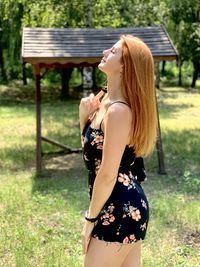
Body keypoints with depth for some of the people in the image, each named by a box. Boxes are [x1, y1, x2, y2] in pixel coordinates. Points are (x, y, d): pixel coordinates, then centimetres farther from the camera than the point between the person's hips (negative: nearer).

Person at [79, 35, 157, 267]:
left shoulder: (119, 110, -22)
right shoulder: (104, 99, 7)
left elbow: (107, 175, -20)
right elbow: (91, 150, 16)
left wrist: (90, 218, -10)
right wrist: (85, 117, -1)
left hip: (120, 210, -10)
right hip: (127, 205, 10)